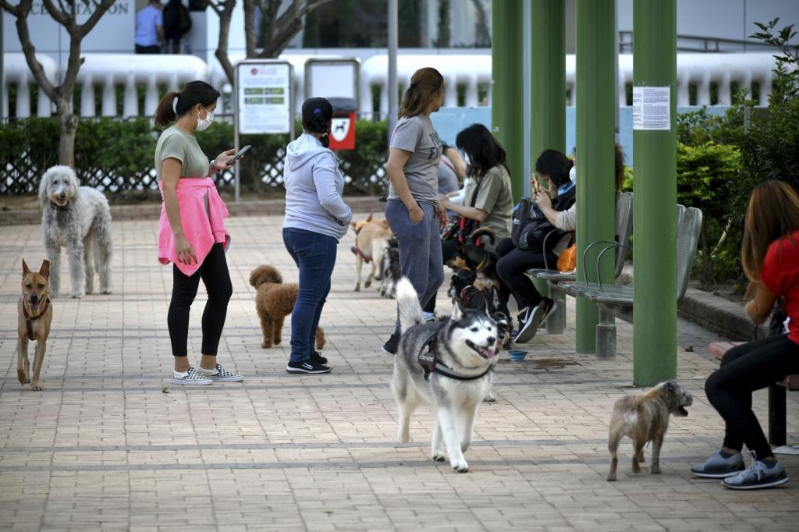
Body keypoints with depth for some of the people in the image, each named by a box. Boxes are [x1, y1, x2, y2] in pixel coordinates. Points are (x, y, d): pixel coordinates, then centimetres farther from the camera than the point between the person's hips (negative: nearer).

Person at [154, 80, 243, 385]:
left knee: (222, 291, 12)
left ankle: (208, 365, 20)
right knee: (185, 296, -2)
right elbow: (169, 189, -22)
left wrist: (214, 167, 14)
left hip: (205, 228, 10)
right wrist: (179, 236, -27)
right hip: (187, 228, -10)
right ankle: (181, 370, 6)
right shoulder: (174, 139, -14)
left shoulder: (187, 138, 15)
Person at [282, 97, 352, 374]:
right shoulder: (321, 157, -17)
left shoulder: (293, 151, 9)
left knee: (320, 289, 21)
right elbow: (329, 198, -25)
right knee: (309, 296, -5)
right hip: (316, 234, -9)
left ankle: (306, 349, 25)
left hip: (293, 229, 9)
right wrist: (346, 216, -7)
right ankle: (299, 359, -4)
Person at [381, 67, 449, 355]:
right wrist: (412, 207, -24)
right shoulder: (412, 124, -15)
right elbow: (394, 166, -24)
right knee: (416, 283, -4)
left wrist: (436, 205, 24)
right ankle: (398, 343, 5)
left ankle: (400, 337, 21)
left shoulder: (424, 123, 16)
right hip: (410, 210, -10)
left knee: (435, 276, 15)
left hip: (424, 209, 10)